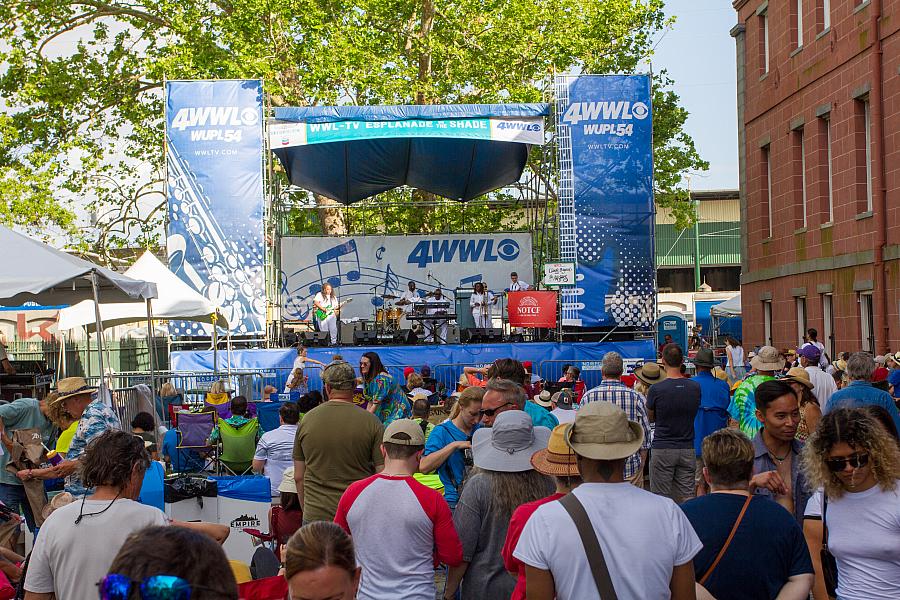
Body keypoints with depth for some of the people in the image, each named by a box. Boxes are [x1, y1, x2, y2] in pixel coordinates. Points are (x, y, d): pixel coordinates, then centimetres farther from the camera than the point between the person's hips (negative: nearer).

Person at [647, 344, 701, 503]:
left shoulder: (656, 389, -13)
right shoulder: (695, 387, -3)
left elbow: (650, 418, 3)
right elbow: (696, 414, 11)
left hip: (662, 449, -3)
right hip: (687, 449, 3)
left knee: (661, 499, 3)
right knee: (686, 497, 8)